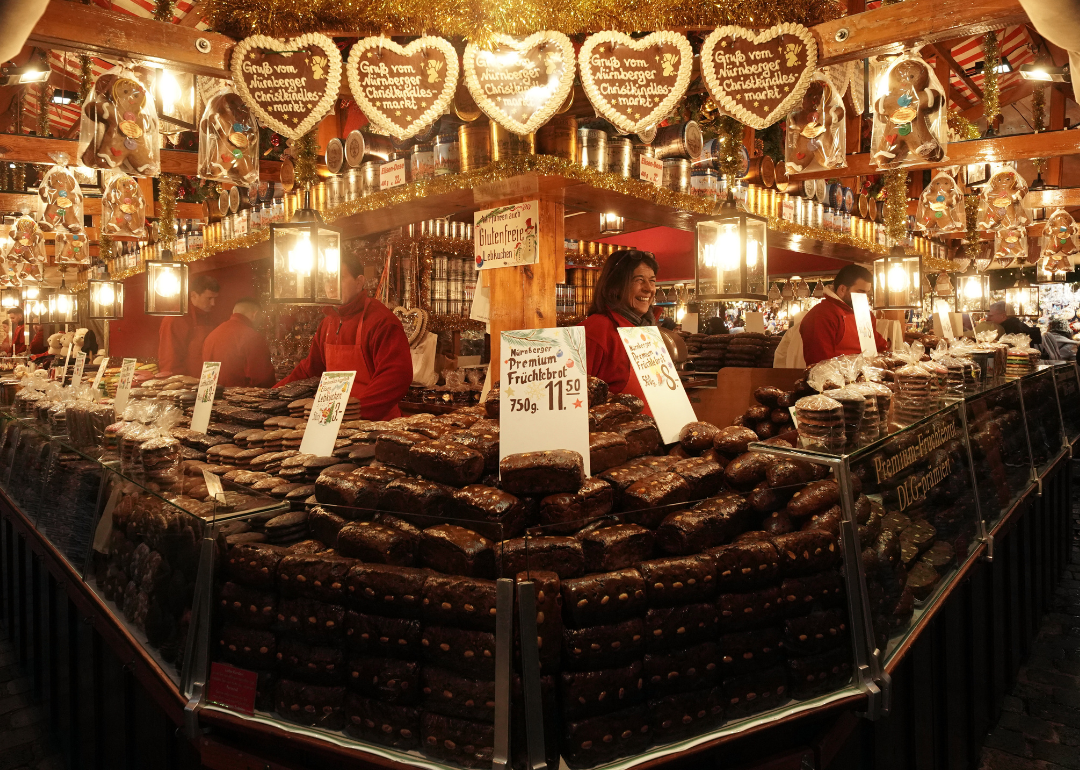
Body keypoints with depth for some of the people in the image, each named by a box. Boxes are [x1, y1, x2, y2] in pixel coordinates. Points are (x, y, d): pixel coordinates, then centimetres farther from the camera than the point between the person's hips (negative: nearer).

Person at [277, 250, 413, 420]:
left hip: (376, 421, -7)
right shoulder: (328, 321, 18)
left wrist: (358, 409, -29)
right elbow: (310, 367, 29)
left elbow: (397, 376, -22)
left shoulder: (382, 321, -11)